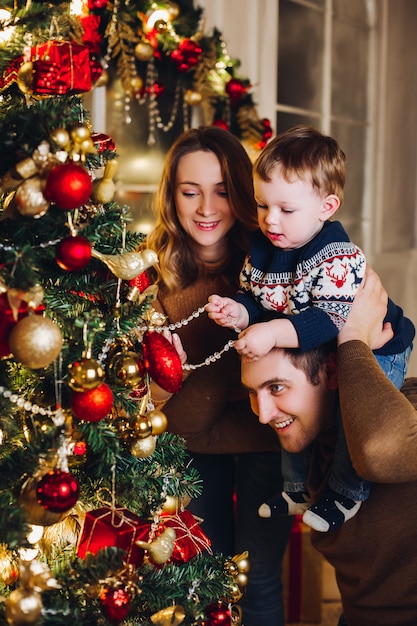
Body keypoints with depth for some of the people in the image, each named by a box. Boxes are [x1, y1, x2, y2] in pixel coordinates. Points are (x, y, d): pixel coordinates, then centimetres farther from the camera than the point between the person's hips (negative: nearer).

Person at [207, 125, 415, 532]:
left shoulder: (340, 258, -32)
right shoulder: (261, 247, -7)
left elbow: (331, 320, -40)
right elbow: (254, 298, 3)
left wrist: (273, 333, -49)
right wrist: (238, 312, -20)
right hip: (310, 357, 7)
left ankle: (346, 493, 6)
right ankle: (298, 489, 28)